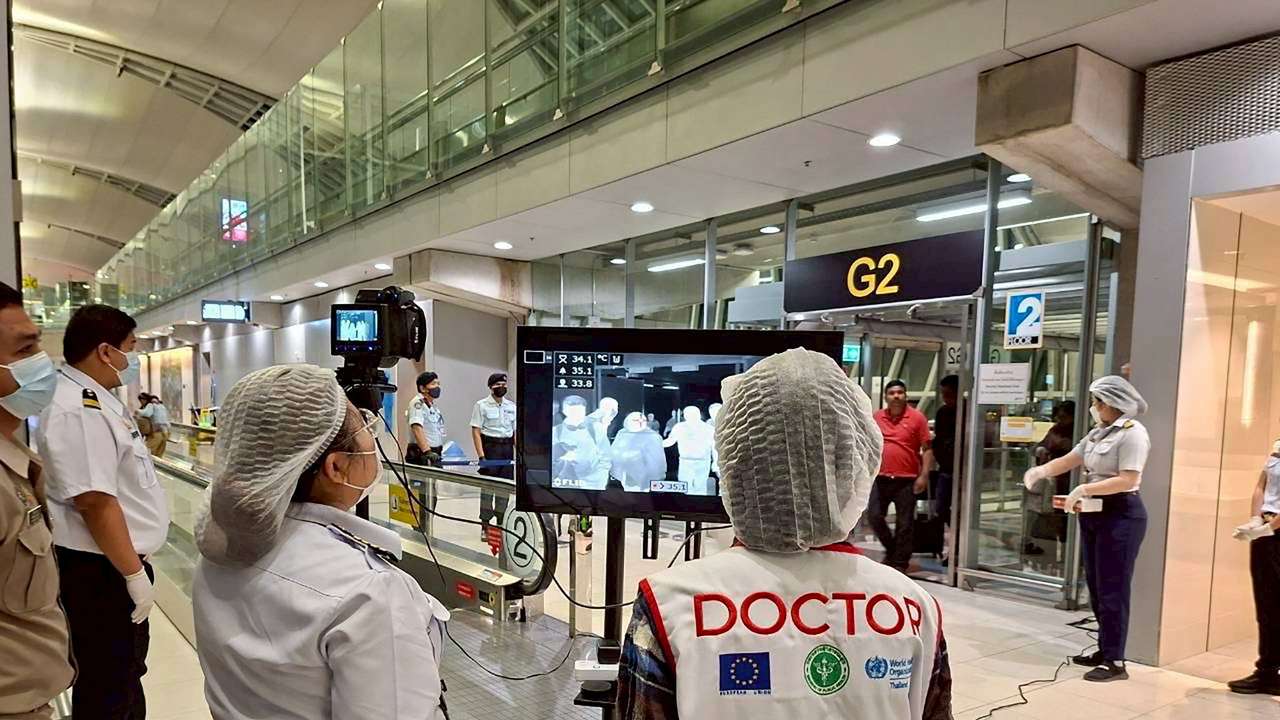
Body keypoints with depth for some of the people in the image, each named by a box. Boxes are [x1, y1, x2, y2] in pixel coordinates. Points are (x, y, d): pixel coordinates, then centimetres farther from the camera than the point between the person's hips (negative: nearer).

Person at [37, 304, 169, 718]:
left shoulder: (94, 400, 10)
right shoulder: (77, 409, -24)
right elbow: (95, 501, -27)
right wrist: (134, 573, -22)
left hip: (119, 562, 10)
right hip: (102, 570, -10)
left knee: (126, 673, 24)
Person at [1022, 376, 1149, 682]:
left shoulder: (1132, 433, -13)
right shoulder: (1099, 432, 13)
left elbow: (1128, 480, -22)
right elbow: (1070, 460, 12)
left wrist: (1083, 489, -23)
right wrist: (1041, 470, -6)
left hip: (1120, 516, -9)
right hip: (1094, 513, 9)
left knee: (1112, 590, -3)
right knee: (1096, 587, 13)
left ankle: (1115, 662, 5)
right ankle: (1105, 650, 24)